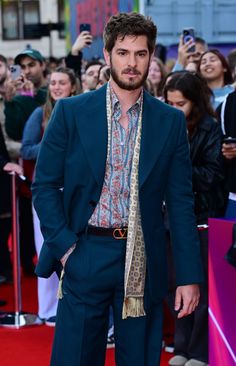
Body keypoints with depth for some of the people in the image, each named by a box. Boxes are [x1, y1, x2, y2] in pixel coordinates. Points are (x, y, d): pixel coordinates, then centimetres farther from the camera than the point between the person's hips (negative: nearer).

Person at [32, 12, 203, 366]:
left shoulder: (171, 121, 4)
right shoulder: (71, 112, 0)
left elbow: (180, 202, 4)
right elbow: (44, 185, 1)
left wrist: (189, 275, -1)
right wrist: (65, 246, -9)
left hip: (143, 263, 1)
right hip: (84, 257, -1)